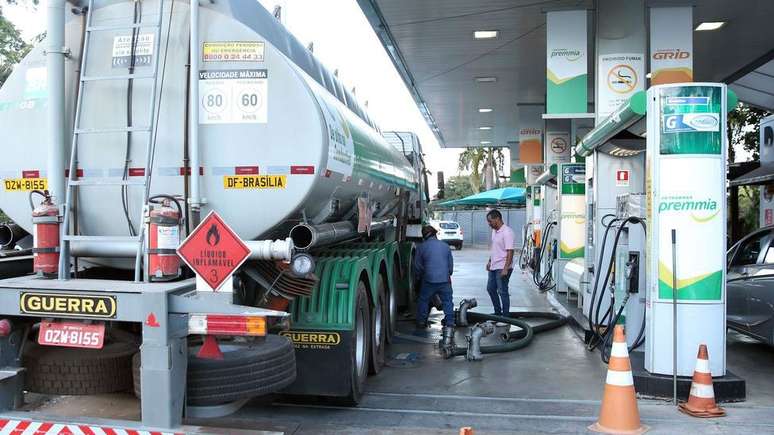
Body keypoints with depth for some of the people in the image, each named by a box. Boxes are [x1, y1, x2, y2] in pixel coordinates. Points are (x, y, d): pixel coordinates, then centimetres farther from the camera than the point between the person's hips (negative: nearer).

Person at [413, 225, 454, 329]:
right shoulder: (445, 246, 8)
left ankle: (421, 322, 17)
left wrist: (418, 277, 23)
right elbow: (451, 264, 16)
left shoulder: (421, 247, 0)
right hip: (445, 280, 2)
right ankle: (450, 322, 14)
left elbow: (417, 265, 6)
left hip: (429, 280, -2)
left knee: (423, 300, 15)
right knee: (447, 301, 15)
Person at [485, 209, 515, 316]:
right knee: (490, 289, 16)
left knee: (502, 292, -3)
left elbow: (510, 252, -23)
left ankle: (505, 316, 7)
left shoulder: (507, 232, -19)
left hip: (502, 268, -10)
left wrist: (506, 269, -26)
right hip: (493, 267, 10)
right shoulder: (494, 231, 10)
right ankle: (498, 312, 29)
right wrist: (489, 261, 20)